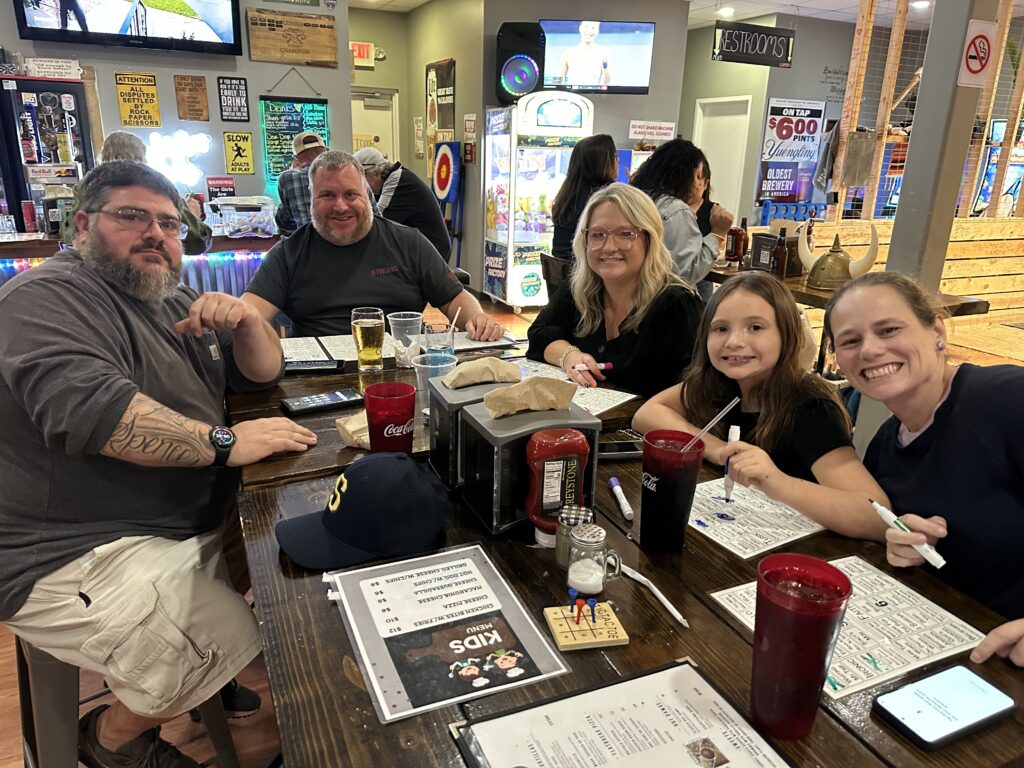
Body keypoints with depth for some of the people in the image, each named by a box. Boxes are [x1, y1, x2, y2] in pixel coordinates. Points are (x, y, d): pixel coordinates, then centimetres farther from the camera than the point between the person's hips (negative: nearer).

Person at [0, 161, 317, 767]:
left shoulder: (176, 304, 14)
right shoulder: (49, 296, -12)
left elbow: (263, 373, 13)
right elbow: (84, 405, -30)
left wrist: (246, 320, -9)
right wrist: (225, 442, -33)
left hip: (198, 522, 9)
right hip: (81, 557, -9)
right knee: (237, 639, -21)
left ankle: (210, 682, 24)